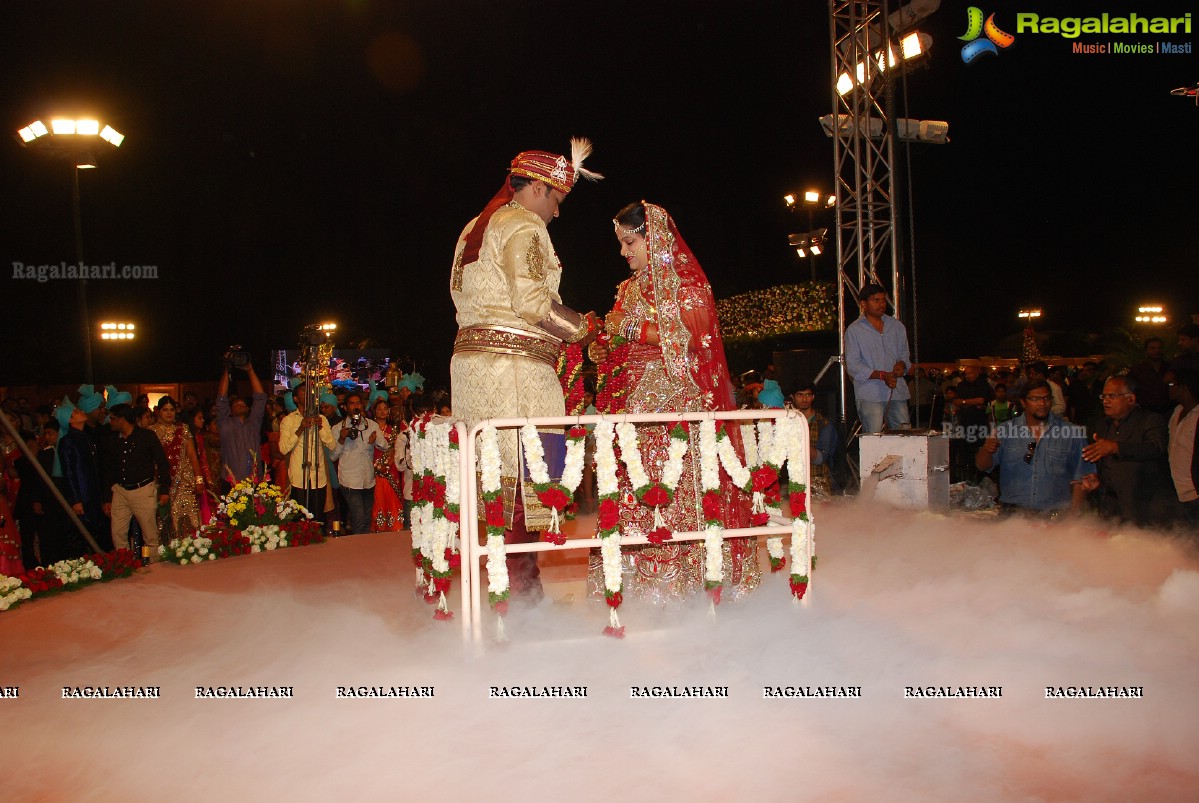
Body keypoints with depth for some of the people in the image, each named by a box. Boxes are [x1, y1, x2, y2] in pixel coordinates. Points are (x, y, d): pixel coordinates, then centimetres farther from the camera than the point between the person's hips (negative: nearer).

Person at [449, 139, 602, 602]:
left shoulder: (476, 227, 24)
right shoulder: (523, 225, -4)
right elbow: (532, 301, -17)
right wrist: (582, 328, -3)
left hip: (471, 353, 9)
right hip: (514, 361, -9)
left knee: (494, 468, 9)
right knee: (520, 467, -7)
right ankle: (519, 584, -5)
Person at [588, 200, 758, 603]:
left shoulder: (685, 280, -2)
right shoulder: (630, 288, 20)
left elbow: (692, 336, -14)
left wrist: (630, 328, -11)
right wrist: (604, 350, 4)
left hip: (676, 399, -7)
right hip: (634, 400, 7)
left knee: (675, 486, -9)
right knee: (633, 489, 0)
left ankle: (681, 576, -1)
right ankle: (641, 577, 5)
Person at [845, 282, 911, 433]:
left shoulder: (897, 327, 16)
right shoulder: (854, 330, 1)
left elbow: (904, 354, 21)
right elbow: (852, 365, -5)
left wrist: (901, 365, -5)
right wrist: (882, 375, -16)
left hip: (898, 392, 4)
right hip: (869, 395, -4)